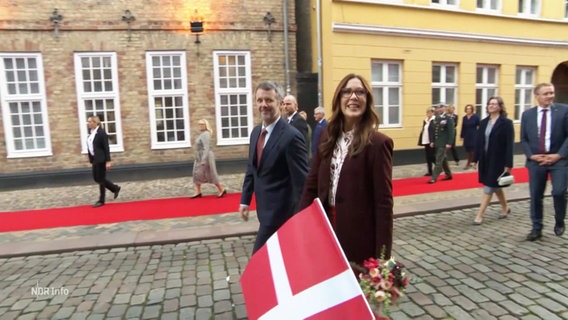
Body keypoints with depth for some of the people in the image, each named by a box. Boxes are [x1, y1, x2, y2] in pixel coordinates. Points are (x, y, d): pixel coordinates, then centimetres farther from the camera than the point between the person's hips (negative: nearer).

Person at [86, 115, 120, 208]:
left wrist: (108, 161, -19)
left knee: (100, 179, -1)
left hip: (101, 160, -9)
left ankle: (101, 201, 10)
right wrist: (91, 159, 14)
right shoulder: (91, 133, 11)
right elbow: (90, 147, 15)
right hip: (95, 159, 9)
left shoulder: (101, 133, -13)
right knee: (96, 178, 12)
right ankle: (115, 188, 27)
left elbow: (106, 148, -15)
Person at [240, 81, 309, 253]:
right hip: (265, 208, 8)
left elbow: (301, 181, -18)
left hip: (279, 211, -8)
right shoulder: (256, 132, 7)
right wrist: (245, 200, 12)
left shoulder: (291, 136, -19)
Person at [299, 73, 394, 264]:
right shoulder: (327, 137, 4)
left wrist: (382, 254, -13)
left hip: (360, 234, -5)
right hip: (326, 228, 5)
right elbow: (311, 185, 5)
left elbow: (384, 201, -13)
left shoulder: (377, 143, -13)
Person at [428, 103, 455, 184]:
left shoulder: (448, 119, -9)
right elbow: (432, 130, 13)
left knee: (438, 161, -7)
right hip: (436, 143, 7)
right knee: (443, 160, 17)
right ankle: (448, 175, 30)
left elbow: (451, 132, -13)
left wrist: (449, 143, -18)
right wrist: (432, 141, 7)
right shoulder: (436, 119, 11)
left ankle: (434, 178, -5)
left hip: (443, 143, -7)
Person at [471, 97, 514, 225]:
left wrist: (508, 164, -17)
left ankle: (479, 215, 0)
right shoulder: (484, 122, 8)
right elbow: (478, 142, 8)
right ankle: (505, 208, 39)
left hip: (498, 160, -6)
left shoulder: (506, 123, -8)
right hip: (485, 159, 6)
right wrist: (475, 159, 6)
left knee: (489, 188, -4)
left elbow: (509, 145, -13)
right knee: (495, 186, 18)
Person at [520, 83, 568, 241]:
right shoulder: (527, 114, 6)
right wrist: (531, 155, -6)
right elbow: (523, 139, 8)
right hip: (536, 161, 2)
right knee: (535, 196, 6)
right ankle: (537, 229, 19)